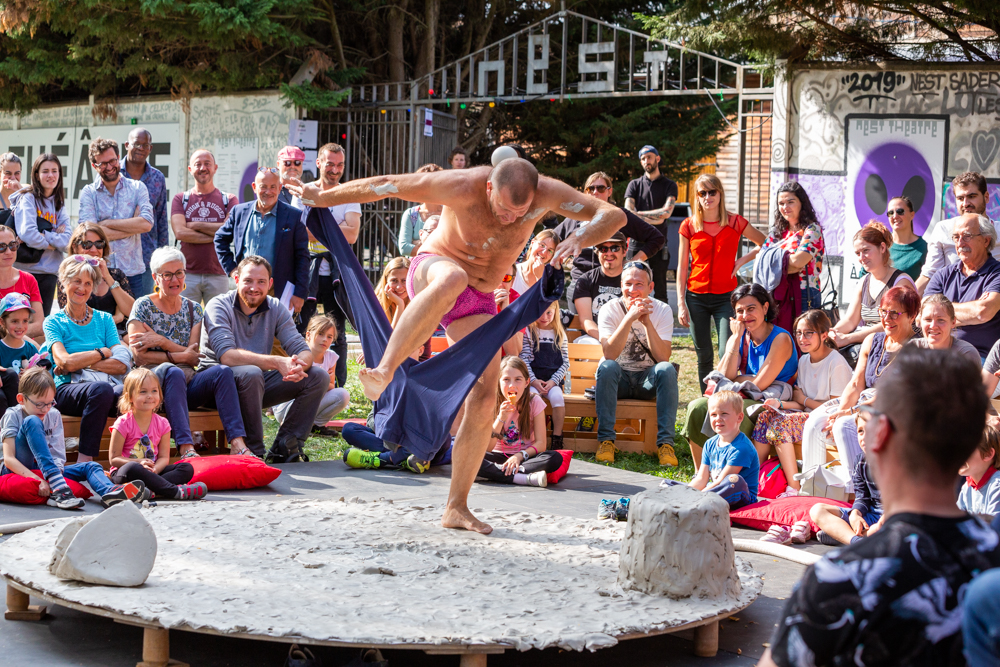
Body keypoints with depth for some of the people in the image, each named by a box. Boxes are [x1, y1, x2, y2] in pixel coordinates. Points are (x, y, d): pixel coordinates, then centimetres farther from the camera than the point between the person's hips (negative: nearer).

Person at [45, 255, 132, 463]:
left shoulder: (104, 319, 19)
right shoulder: (54, 322, 10)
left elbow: (122, 365, 4)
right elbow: (65, 362, -8)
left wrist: (80, 362, -5)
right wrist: (103, 352, 1)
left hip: (110, 386, 3)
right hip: (68, 389, -3)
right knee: (102, 389, -39)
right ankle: (85, 460, -36)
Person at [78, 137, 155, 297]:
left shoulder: (137, 188, 7)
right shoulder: (89, 193, 4)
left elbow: (147, 223, -9)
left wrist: (106, 223, -7)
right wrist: (132, 227, -8)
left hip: (132, 273, 1)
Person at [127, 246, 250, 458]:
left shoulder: (194, 309, 15)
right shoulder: (143, 306, 3)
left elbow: (193, 357, 3)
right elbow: (139, 356, -7)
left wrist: (161, 341, -10)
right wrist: (180, 356, -9)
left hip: (186, 385, 4)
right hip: (153, 380, -4)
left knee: (223, 371, -26)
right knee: (173, 372, -38)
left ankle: (237, 443, -42)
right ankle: (186, 447, -51)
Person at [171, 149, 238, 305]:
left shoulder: (229, 200, 8)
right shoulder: (180, 199, 9)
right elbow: (180, 232, -5)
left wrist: (196, 225, -5)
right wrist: (216, 236, -7)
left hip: (218, 275, 0)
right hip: (188, 275, 0)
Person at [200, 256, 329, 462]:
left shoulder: (276, 309, 3)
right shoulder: (219, 306, -13)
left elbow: (304, 351, -6)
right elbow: (227, 355, -29)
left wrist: (298, 365, -32)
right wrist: (277, 362, -39)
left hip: (258, 384, 6)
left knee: (318, 376, -10)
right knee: (250, 373, -38)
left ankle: (284, 445, -7)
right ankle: (254, 451, -25)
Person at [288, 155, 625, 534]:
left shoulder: (545, 193, -18)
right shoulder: (464, 186, -26)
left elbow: (614, 216, -21)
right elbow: (384, 185, -16)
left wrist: (581, 239, -42)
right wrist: (323, 197, -7)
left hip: (479, 303, 4)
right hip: (432, 271, -4)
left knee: (483, 403, -9)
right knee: (452, 279, -44)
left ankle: (456, 508, 2)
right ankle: (385, 371, -50)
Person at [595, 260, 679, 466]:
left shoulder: (662, 310, -6)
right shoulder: (609, 309, -9)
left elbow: (663, 358, -19)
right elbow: (609, 354, -25)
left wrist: (647, 322, -28)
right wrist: (630, 318, -32)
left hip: (648, 380, 1)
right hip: (618, 379, -1)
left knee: (667, 369, -30)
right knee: (607, 367, -33)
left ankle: (665, 443, -29)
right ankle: (606, 440, -29)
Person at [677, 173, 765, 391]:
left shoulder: (736, 223, 1)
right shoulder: (688, 226, 3)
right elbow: (682, 268, 5)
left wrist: (742, 260, -2)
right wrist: (681, 304, -1)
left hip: (726, 297, -1)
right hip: (696, 297, 1)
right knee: (704, 357, 5)